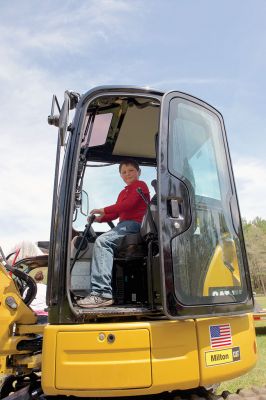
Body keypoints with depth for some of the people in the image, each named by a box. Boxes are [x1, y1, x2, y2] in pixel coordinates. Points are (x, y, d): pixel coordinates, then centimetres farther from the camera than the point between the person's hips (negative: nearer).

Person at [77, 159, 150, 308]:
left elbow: (128, 204, -11)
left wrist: (103, 210, -9)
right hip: (124, 225, 9)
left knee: (102, 241, -27)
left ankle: (102, 293, -34)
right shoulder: (123, 192, 31)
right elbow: (116, 213, 22)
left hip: (134, 223, -9)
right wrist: (100, 218, 5)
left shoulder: (140, 185, 4)